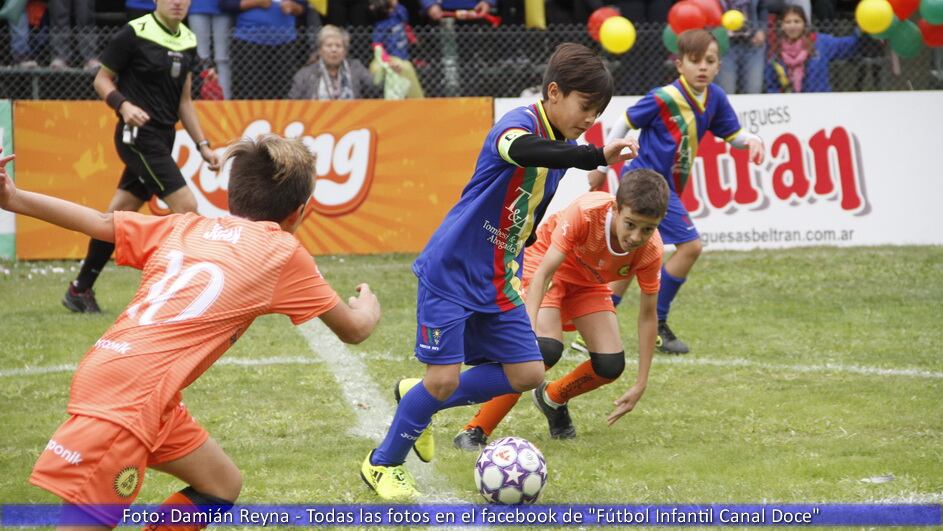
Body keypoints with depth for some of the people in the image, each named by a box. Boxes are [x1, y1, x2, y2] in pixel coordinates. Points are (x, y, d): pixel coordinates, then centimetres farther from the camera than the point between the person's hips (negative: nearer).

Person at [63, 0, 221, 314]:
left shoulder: (188, 42, 11)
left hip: (162, 138, 7)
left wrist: (202, 145, 14)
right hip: (138, 135, -7)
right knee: (187, 207, -14)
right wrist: (124, 105, -22)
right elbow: (102, 79, -4)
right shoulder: (134, 34, -10)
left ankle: (80, 289, 20)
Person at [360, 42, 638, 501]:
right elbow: (524, 150, -49)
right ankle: (382, 464, 14)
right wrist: (597, 157, -60)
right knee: (444, 379, -9)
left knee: (528, 373, 2)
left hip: (497, 283, 8)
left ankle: (419, 398, 22)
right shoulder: (519, 123, -22)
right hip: (450, 274, -8)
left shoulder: (565, 148, 5)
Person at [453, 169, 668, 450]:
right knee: (546, 348, -29)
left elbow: (648, 315, -13)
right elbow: (543, 272, -36)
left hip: (588, 283, 5)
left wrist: (640, 385, -13)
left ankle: (552, 399, 21)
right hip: (544, 262, -4)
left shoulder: (650, 252, -26)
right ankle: (475, 432, -23)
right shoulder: (586, 212, -38)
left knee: (611, 365, -12)